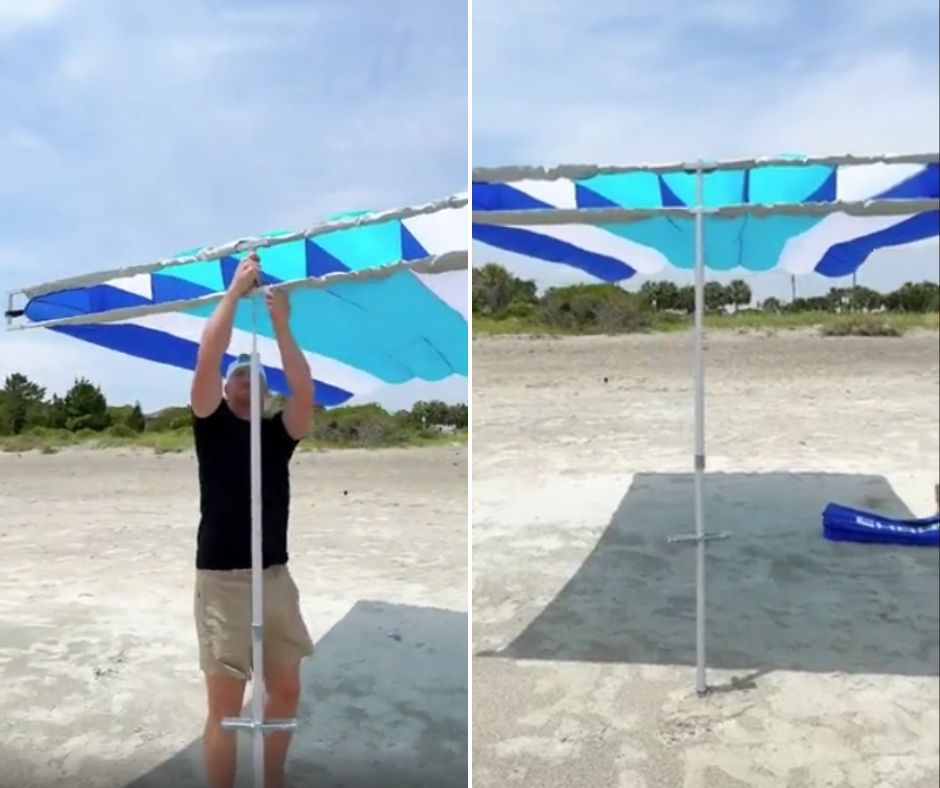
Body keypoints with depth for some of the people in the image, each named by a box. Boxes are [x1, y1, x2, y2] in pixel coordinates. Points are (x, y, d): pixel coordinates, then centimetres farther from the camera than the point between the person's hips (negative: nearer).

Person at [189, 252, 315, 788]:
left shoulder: (279, 432, 9)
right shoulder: (211, 424, 3)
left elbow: (305, 391, -8)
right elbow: (206, 363, -12)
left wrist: (281, 323, -13)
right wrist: (235, 292, -12)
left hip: (276, 576, 4)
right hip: (222, 578, -4)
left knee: (286, 689, 12)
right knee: (225, 702, -1)